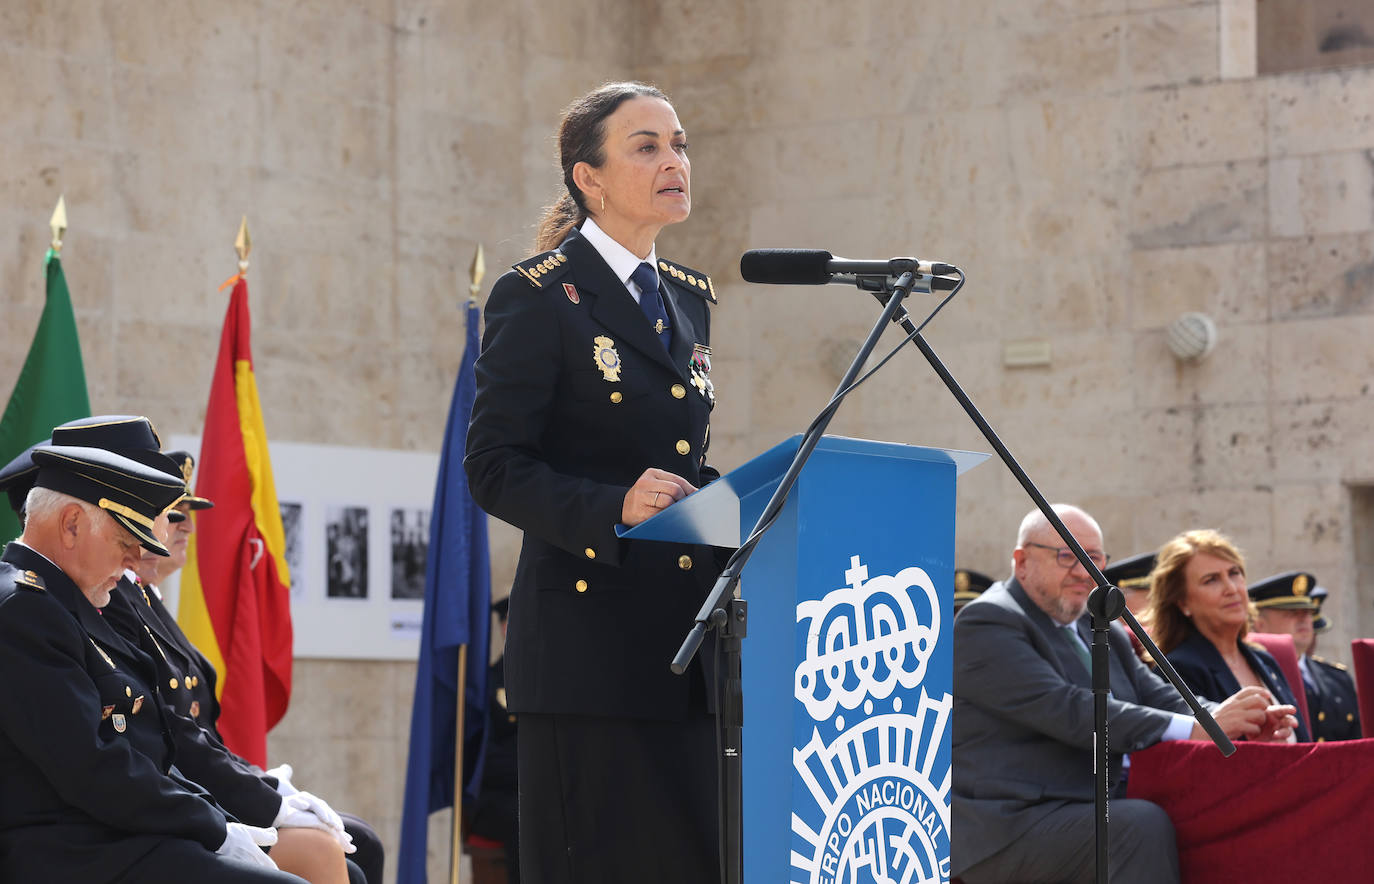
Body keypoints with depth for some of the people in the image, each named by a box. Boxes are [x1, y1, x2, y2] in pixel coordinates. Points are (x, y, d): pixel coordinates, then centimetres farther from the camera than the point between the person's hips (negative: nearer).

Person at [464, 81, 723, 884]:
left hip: (687, 639, 7)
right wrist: (614, 508, -23)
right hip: (590, 643, -6)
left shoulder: (688, 300, 18)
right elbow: (494, 468, -9)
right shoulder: (539, 297, -4)